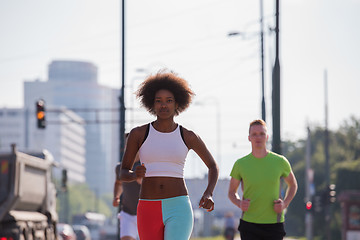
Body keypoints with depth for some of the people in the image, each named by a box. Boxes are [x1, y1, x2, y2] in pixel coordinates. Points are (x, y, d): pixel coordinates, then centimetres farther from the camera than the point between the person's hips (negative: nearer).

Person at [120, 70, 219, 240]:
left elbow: (213, 166, 17)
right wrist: (136, 175, -19)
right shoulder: (138, 134, 3)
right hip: (149, 213, 2)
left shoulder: (188, 136, 4)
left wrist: (208, 194, -3)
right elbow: (123, 174, 7)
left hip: (178, 210, -2)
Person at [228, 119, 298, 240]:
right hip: (249, 224, -1)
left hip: (274, 225, 1)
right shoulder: (240, 164, 1)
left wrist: (285, 203, 0)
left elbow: (293, 185, 19)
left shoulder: (280, 161, 2)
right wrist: (239, 203, -9)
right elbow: (232, 192, 13)